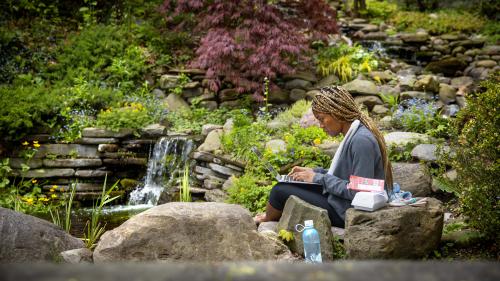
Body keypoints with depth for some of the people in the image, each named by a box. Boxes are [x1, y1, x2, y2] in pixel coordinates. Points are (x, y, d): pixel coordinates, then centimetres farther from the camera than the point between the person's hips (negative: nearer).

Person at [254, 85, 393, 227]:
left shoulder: (362, 141, -25)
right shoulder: (353, 135, 6)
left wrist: (319, 178, -17)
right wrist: (314, 172, 6)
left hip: (345, 214, -10)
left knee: (280, 191, -3)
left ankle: (266, 219, 27)